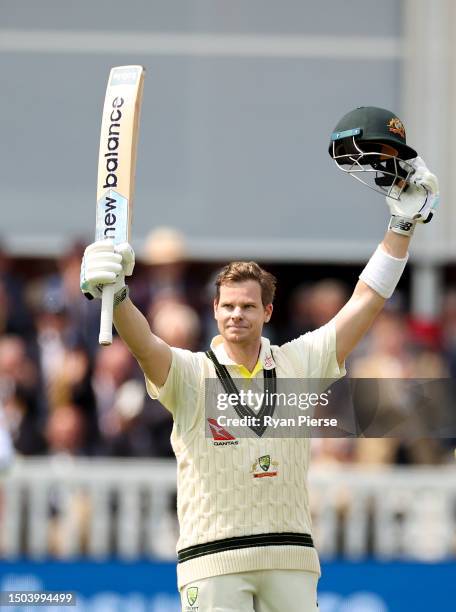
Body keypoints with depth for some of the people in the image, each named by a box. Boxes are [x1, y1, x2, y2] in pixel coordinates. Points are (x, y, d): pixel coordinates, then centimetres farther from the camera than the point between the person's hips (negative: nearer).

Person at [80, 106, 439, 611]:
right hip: (212, 557, -3)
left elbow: (366, 301, 13)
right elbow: (145, 344, -18)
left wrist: (403, 222, 10)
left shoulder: (298, 364, 12)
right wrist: (115, 297, -38)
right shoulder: (191, 373, 3)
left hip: (290, 558, 3)